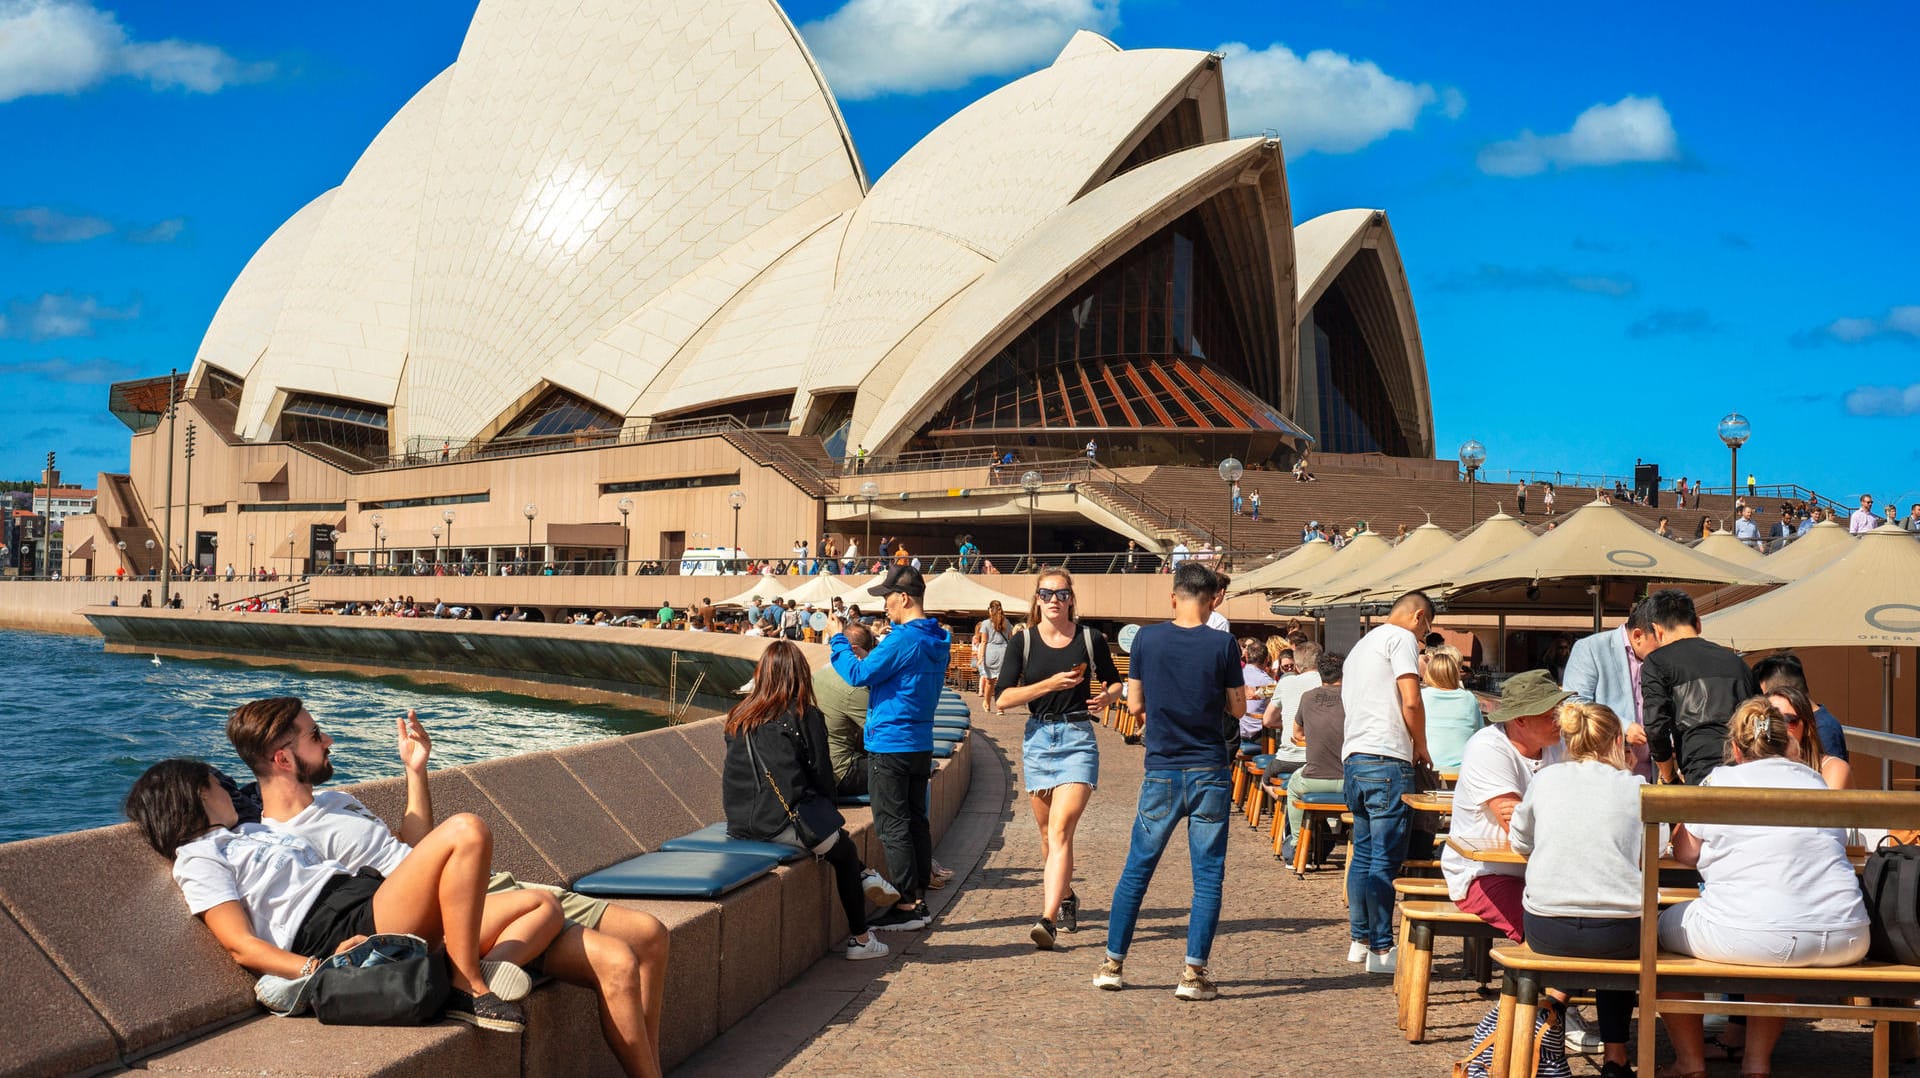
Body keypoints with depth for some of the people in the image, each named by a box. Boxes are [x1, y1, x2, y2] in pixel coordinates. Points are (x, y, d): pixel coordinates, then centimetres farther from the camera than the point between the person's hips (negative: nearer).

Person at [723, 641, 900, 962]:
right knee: (845, 850, 18)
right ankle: (860, 939, 22)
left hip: (741, 824, 6)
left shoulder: (738, 718, 10)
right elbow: (822, 774, -1)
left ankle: (864, 876, 26)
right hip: (785, 824, -6)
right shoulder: (805, 716, -4)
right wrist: (829, 812, 18)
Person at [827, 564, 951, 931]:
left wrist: (837, 640, -4)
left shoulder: (903, 640, -18)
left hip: (890, 745, -9)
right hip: (921, 744, 9)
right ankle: (919, 899, 17)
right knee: (916, 821, 12)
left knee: (894, 826, -4)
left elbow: (859, 674, -14)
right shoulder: (937, 640, 10)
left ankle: (906, 906, -3)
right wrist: (881, 644, 19)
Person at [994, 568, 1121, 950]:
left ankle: (1047, 919, -23)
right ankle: (1065, 898, 38)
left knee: (1060, 829, -16)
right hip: (1038, 739, 3)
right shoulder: (1023, 642, 1)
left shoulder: (1091, 639, 0)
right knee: (1048, 833, 15)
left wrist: (1107, 697, -8)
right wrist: (1051, 684, -16)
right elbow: (1004, 697, -6)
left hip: (1078, 739, -3)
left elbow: (1115, 682, 15)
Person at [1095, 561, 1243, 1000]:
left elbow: (1135, 705, 3)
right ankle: (1193, 972, 1)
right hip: (1209, 771, -1)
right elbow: (1237, 708, 0)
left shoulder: (1148, 638, -3)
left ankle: (1113, 963, 17)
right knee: (1208, 874, 5)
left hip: (1162, 771, 2)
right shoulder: (1223, 644, -7)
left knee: (1137, 868, 12)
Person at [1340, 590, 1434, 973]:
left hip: (1353, 760, 9)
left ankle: (1360, 940, 20)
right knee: (1386, 859, -7)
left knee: (1364, 853, 16)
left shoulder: (1361, 645, 25)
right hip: (1386, 759, -9)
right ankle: (1381, 949, -6)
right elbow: (1411, 702, -15)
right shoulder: (1402, 638, -4)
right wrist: (1421, 747, 0)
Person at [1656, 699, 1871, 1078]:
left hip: (1748, 938, -5)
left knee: (1662, 927, 22)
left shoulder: (1722, 781, 6)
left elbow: (1684, 852, 16)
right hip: (1843, 942, 5)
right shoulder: (1816, 782, 19)